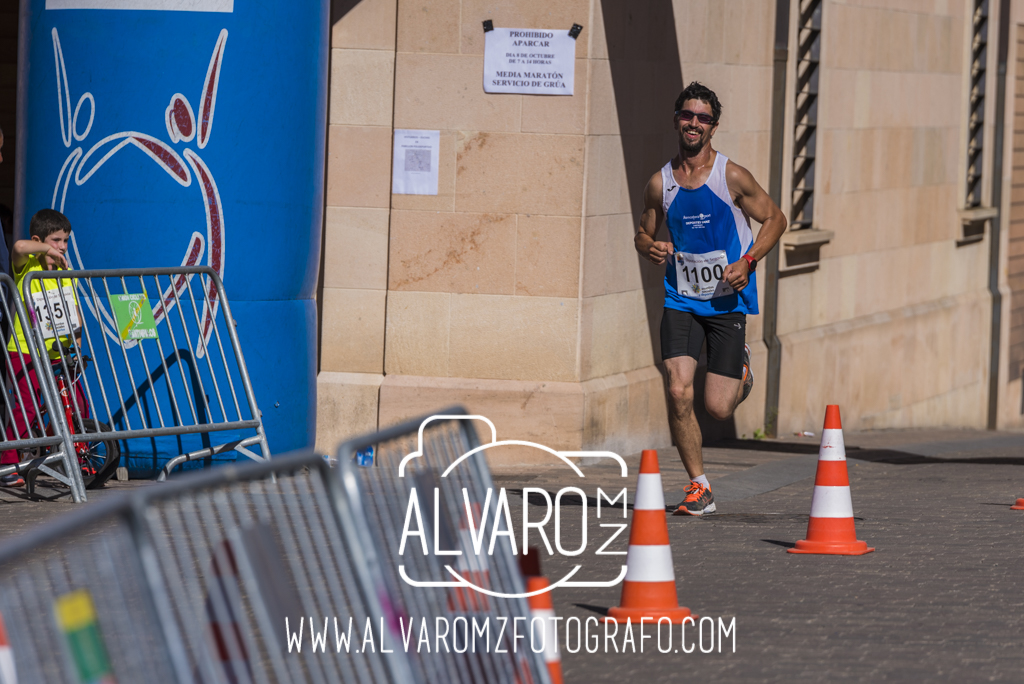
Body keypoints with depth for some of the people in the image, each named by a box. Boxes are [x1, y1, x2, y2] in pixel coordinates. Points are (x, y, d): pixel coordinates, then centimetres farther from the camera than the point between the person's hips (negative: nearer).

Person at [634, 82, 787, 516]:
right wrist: (650, 248, -10)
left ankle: (741, 372, 35)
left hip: (728, 300, -2)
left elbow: (774, 219, 2)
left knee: (717, 408, -3)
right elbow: (644, 233, 14)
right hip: (681, 300, 2)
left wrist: (748, 262, -12)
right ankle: (698, 488, -3)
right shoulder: (660, 183, 1)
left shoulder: (732, 178, -8)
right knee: (678, 392, -15)